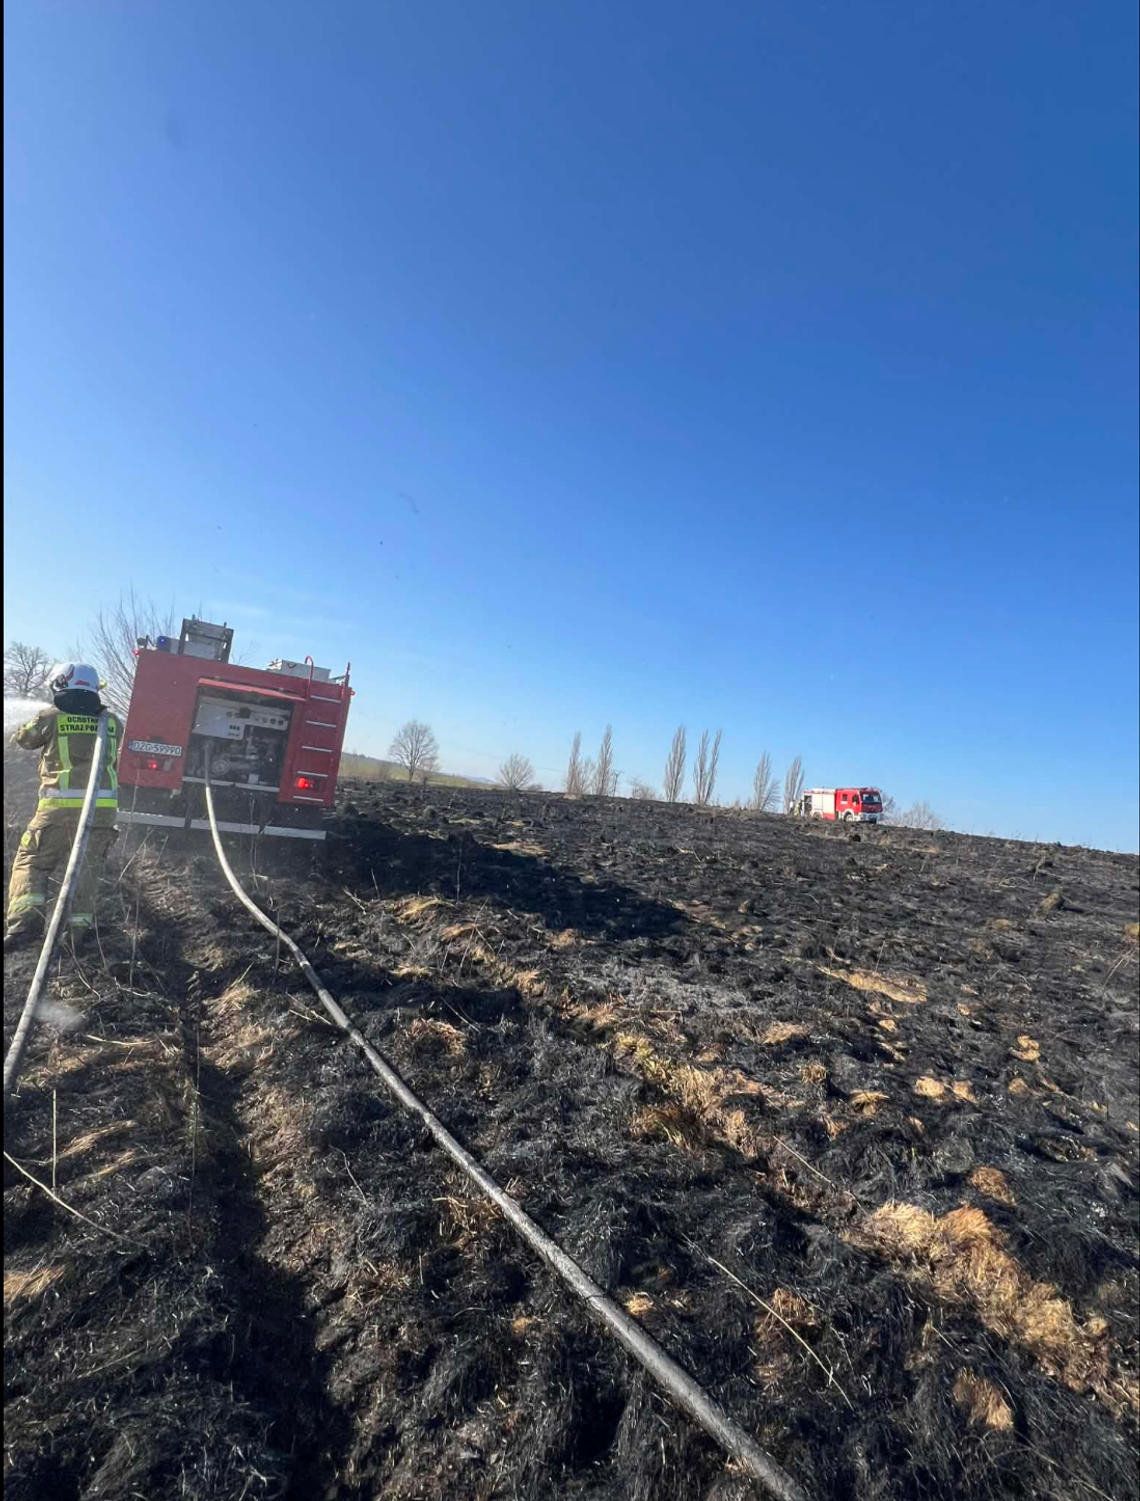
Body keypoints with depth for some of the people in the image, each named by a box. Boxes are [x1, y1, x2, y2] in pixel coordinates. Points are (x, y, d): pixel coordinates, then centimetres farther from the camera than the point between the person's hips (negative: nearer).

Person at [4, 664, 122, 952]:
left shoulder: (51, 717, 0)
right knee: (86, 867, 12)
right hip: (103, 807, 2)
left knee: (30, 861, 12)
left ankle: (26, 920, -3)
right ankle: (81, 926, 8)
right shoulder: (112, 723, 6)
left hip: (60, 806, -2)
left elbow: (23, 739, 19)